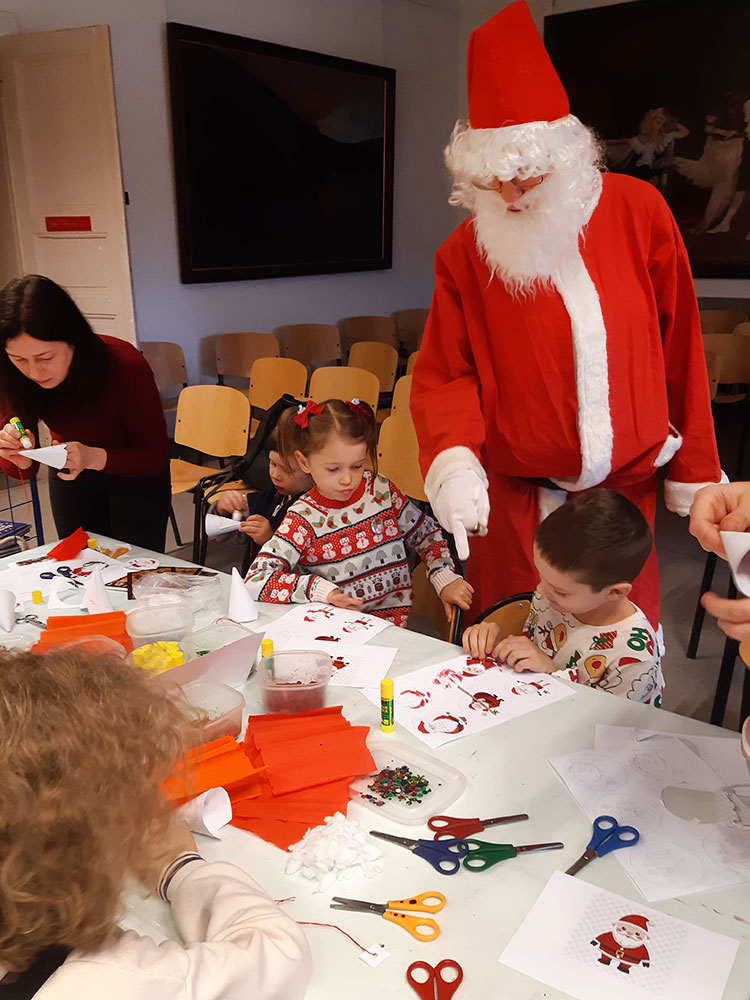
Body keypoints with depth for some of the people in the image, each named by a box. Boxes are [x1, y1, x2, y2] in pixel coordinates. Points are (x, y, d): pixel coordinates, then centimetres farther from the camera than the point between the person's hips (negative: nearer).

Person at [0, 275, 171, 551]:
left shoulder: (125, 364, -30)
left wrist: (95, 457, -42)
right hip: (72, 482, 3)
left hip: (137, 478, -3)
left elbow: (156, 456, -25)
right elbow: (24, 472, -11)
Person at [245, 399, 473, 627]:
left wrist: (445, 579, 6)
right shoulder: (304, 518, -5)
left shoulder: (382, 490, 4)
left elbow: (425, 533, 18)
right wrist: (320, 589, -19)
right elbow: (255, 580, -11)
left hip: (392, 626, 2)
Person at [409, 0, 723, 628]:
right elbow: (446, 375, -4)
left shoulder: (638, 211, -1)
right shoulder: (465, 253, -3)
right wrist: (454, 461, -23)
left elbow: (680, 353, 3)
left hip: (628, 488, 1)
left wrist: (693, 471, 6)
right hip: (514, 499, 0)